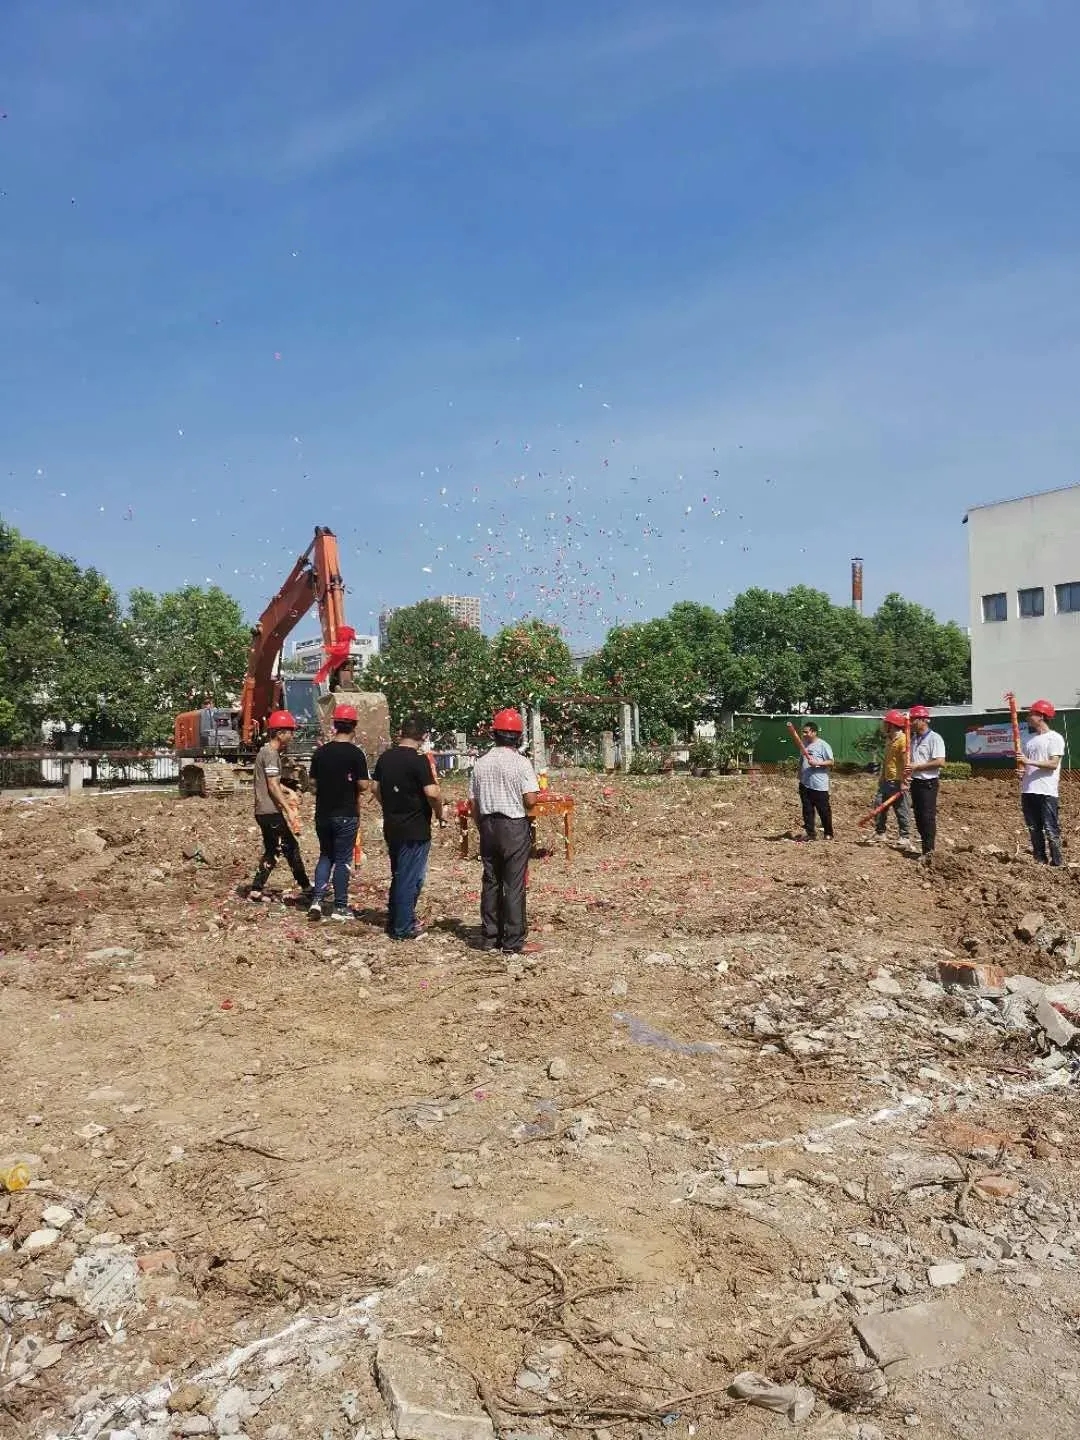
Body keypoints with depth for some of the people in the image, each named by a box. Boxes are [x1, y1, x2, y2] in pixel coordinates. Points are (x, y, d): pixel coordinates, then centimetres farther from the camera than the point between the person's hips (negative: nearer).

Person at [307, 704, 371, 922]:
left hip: (323, 814, 4)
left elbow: (313, 783, 9)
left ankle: (317, 899, 5)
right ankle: (340, 907, 9)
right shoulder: (355, 753, -12)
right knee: (343, 860, 4)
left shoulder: (320, 752, 3)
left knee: (325, 856, 17)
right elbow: (363, 785, -13)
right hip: (346, 815, -4)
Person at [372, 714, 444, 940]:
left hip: (391, 826, 7)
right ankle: (403, 929, 8)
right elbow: (432, 793, -24)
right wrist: (439, 813, -7)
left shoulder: (385, 757, 4)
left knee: (398, 875, 20)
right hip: (415, 830, -7)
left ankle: (394, 921, 29)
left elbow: (375, 788, 13)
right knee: (411, 878, 3)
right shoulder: (418, 760, -18)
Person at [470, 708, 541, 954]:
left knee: (491, 882, 13)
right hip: (515, 827, -5)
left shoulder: (481, 764, 4)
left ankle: (489, 938, 19)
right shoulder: (521, 763, -11)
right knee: (514, 885, 1)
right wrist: (537, 793, 6)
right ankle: (513, 942, 4)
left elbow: (474, 803, 7)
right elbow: (530, 801, -17)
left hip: (488, 826, 5)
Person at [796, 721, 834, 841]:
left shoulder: (823, 745, -8)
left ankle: (828, 833, 17)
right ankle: (810, 833, 15)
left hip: (819, 785, -7)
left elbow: (831, 762, -11)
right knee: (807, 810, 8)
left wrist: (817, 763, -23)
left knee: (824, 810, 3)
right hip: (805, 784, 7)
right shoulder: (804, 744, 13)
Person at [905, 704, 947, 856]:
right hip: (915, 782, 8)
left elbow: (940, 762, -20)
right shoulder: (914, 738, 13)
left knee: (928, 817, -7)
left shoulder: (934, 738, -12)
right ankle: (925, 847, 19)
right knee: (919, 816, 11)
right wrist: (907, 772, 1)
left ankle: (929, 851, -4)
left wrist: (917, 766, -18)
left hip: (928, 782, -8)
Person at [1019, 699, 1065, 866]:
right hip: (1027, 790, 7)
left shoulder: (1055, 738, -5)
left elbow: (1053, 764, -15)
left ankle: (1057, 863, -1)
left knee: (1051, 829, -6)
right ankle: (1040, 861, 17)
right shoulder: (1029, 738, 17)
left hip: (1047, 791, -7)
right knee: (1034, 828, 10)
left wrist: (1029, 761, -21)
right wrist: (1021, 770, -2)